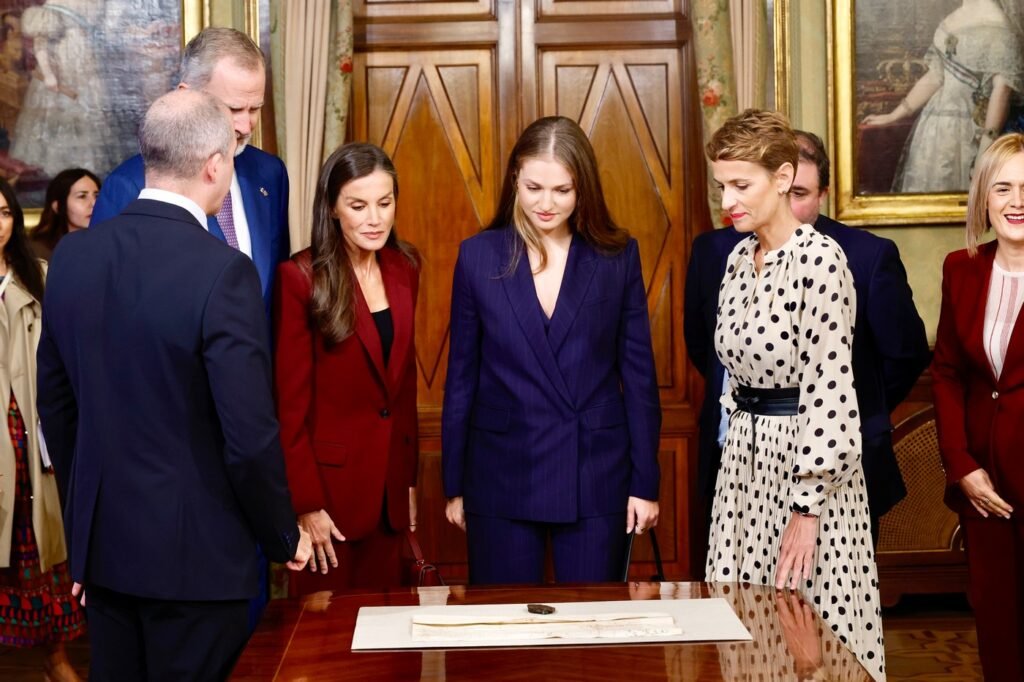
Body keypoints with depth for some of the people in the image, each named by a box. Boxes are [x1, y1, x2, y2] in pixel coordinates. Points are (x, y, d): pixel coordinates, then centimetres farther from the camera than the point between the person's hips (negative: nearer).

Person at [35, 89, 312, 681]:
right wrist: (285, 537, -3)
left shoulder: (73, 254, 0)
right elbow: (250, 436, -19)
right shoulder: (223, 271, -20)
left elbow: (55, 402, 8)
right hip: (194, 549, -6)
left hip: (101, 543, 6)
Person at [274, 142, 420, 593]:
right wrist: (305, 504, -13)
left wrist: (409, 479, 12)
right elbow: (290, 401, -12)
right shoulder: (300, 277, -13)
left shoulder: (403, 269, 6)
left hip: (390, 482, 5)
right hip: (330, 483, -5)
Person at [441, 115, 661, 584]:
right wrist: (454, 484, 5)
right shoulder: (478, 257, 0)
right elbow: (461, 374, 4)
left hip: (596, 476, 0)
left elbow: (638, 372, 2)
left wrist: (645, 482, 0)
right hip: (501, 474, 0)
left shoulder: (618, 257, 0)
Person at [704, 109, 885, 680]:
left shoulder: (820, 260, -16)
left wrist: (806, 506, -19)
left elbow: (829, 389, -19)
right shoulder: (739, 258, 9)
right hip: (746, 456, 8)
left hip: (806, 461, -8)